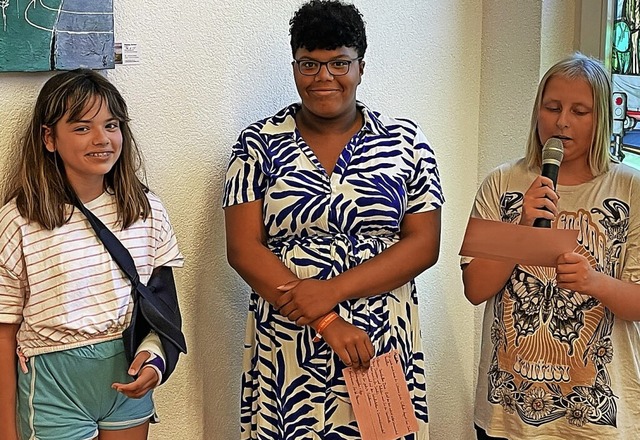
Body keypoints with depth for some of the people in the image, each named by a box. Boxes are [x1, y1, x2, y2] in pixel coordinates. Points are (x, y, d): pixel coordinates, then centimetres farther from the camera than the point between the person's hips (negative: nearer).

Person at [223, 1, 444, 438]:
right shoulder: (260, 143, 0)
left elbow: (424, 243, -3)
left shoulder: (405, 141, 2)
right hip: (288, 352, 0)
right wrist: (326, 321, -15)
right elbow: (244, 249, -6)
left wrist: (332, 290, -15)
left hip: (384, 346, 1)